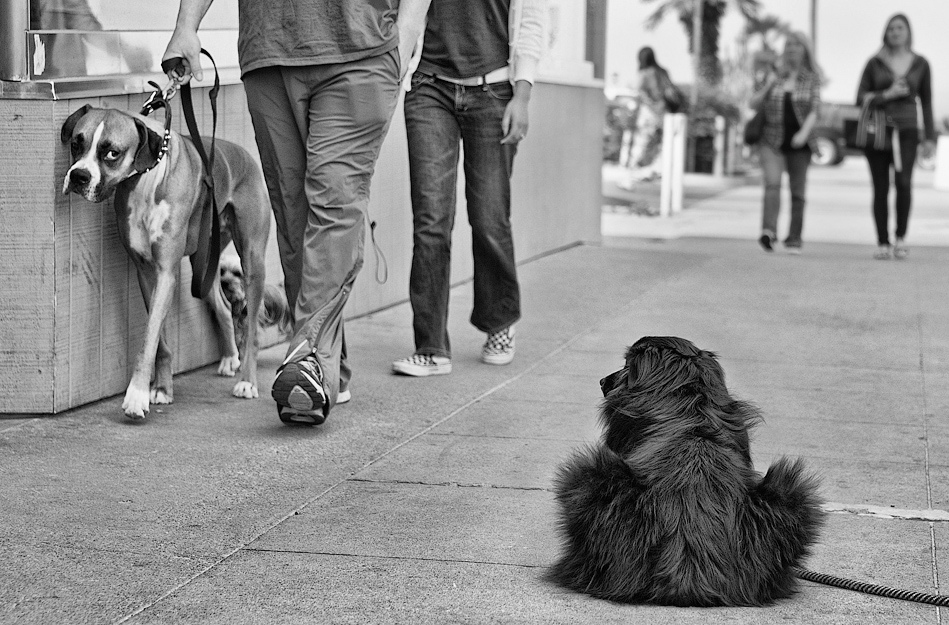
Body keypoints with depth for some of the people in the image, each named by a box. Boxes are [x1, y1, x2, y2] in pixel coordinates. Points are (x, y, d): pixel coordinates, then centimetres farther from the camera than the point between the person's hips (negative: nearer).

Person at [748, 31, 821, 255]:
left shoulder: (811, 79, 4)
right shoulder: (773, 75, 8)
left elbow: (814, 110, -4)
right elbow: (753, 105, 9)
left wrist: (804, 133, -21)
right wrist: (767, 87, -8)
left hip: (799, 143, 0)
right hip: (772, 141, 0)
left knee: (797, 192, 5)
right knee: (772, 183, -20)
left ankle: (794, 239, 13)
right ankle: (769, 231, -32)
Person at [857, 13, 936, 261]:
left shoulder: (921, 64, 6)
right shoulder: (874, 63, 4)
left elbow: (926, 103, 9)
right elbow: (861, 99, 0)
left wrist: (930, 138, 3)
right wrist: (888, 94, -15)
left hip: (906, 132, 0)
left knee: (903, 182, -22)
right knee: (880, 189, -2)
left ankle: (901, 238, -7)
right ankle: (882, 244, 7)